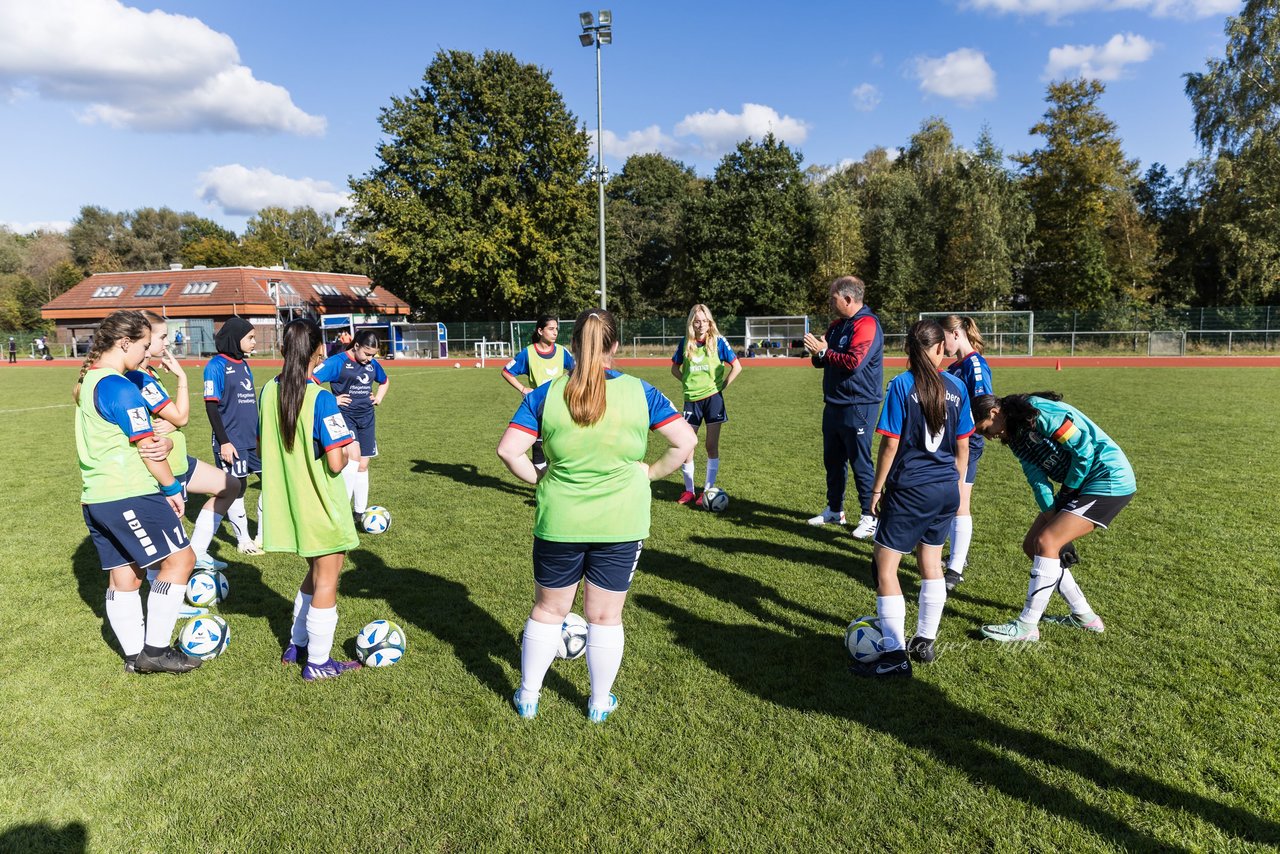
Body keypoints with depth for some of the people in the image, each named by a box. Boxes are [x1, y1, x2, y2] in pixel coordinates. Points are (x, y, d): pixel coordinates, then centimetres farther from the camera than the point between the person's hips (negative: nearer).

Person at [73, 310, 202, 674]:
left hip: (95, 497, 10)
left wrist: (163, 444, -8)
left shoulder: (88, 381, 15)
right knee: (180, 558, -3)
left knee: (123, 573, 13)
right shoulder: (119, 387, -16)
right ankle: (155, 649, 0)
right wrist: (173, 488, -4)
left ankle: (135, 655, 22)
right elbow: (145, 448, -14)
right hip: (129, 494, -10)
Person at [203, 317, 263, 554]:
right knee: (236, 488, 4)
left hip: (253, 438, 7)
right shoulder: (217, 365, -10)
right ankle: (244, 540, 19)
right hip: (231, 441, -7)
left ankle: (263, 535, 21)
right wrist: (223, 442, -15)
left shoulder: (243, 364, 11)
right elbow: (211, 406, -13)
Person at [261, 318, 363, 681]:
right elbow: (335, 463, -24)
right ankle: (318, 662, 20)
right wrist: (348, 453, -4)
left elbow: (262, 446, 9)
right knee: (327, 581, 9)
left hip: (288, 502, 7)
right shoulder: (321, 399, -22)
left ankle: (297, 644, 36)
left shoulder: (269, 392, -1)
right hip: (322, 506, -7)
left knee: (316, 572, 25)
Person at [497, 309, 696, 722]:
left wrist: (538, 478, 4)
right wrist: (650, 472, 5)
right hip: (621, 524, 0)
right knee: (605, 616, 14)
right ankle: (600, 703, 30)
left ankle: (528, 696, 33)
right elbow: (685, 441, -5)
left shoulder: (545, 394, -6)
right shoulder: (640, 393, -6)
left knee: (548, 609, 19)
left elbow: (508, 449, -10)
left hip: (559, 523, 1)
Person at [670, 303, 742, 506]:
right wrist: (686, 382, 2)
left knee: (712, 446, 2)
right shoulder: (685, 343, 2)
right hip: (691, 399, 2)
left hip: (713, 397, -2)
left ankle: (708, 490, 12)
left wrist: (722, 386, -4)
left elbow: (737, 367, -2)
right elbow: (674, 367, 15)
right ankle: (688, 490, 15)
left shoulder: (718, 341, -4)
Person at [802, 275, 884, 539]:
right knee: (833, 459, 15)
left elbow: (853, 362, -25)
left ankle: (869, 517, 10)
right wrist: (816, 353, -3)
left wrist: (823, 351, -16)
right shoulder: (837, 325, 14)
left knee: (860, 462, -2)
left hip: (858, 407, -9)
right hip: (834, 405, 9)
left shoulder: (866, 324, -15)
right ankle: (834, 510, 28)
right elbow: (824, 361, 20)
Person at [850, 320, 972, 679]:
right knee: (931, 562, 19)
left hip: (909, 491, -6)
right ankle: (925, 642, 28)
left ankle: (895, 654, 0)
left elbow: (890, 444, -12)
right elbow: (962, 446, 8)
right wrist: (955, 487, 20)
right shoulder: (956, 387, 3)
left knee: (884, 566, 0)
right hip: (947, 489, 6)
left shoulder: (901, 385, -11)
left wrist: (877, 489, -3)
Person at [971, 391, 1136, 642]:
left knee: (1046, 542, -18)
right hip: (1080, 484, 10)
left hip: (1110, 479, -10)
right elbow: (1038, 479, 2)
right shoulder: (1015, 436, 7)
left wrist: (1068, 491, -9)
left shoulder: (1037, 412, -21)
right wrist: (1051, 515, -10)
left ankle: (1027, 627, -10)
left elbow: (1084, 449, -22)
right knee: (1032, 545, 7)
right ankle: (1084, 616, 17)